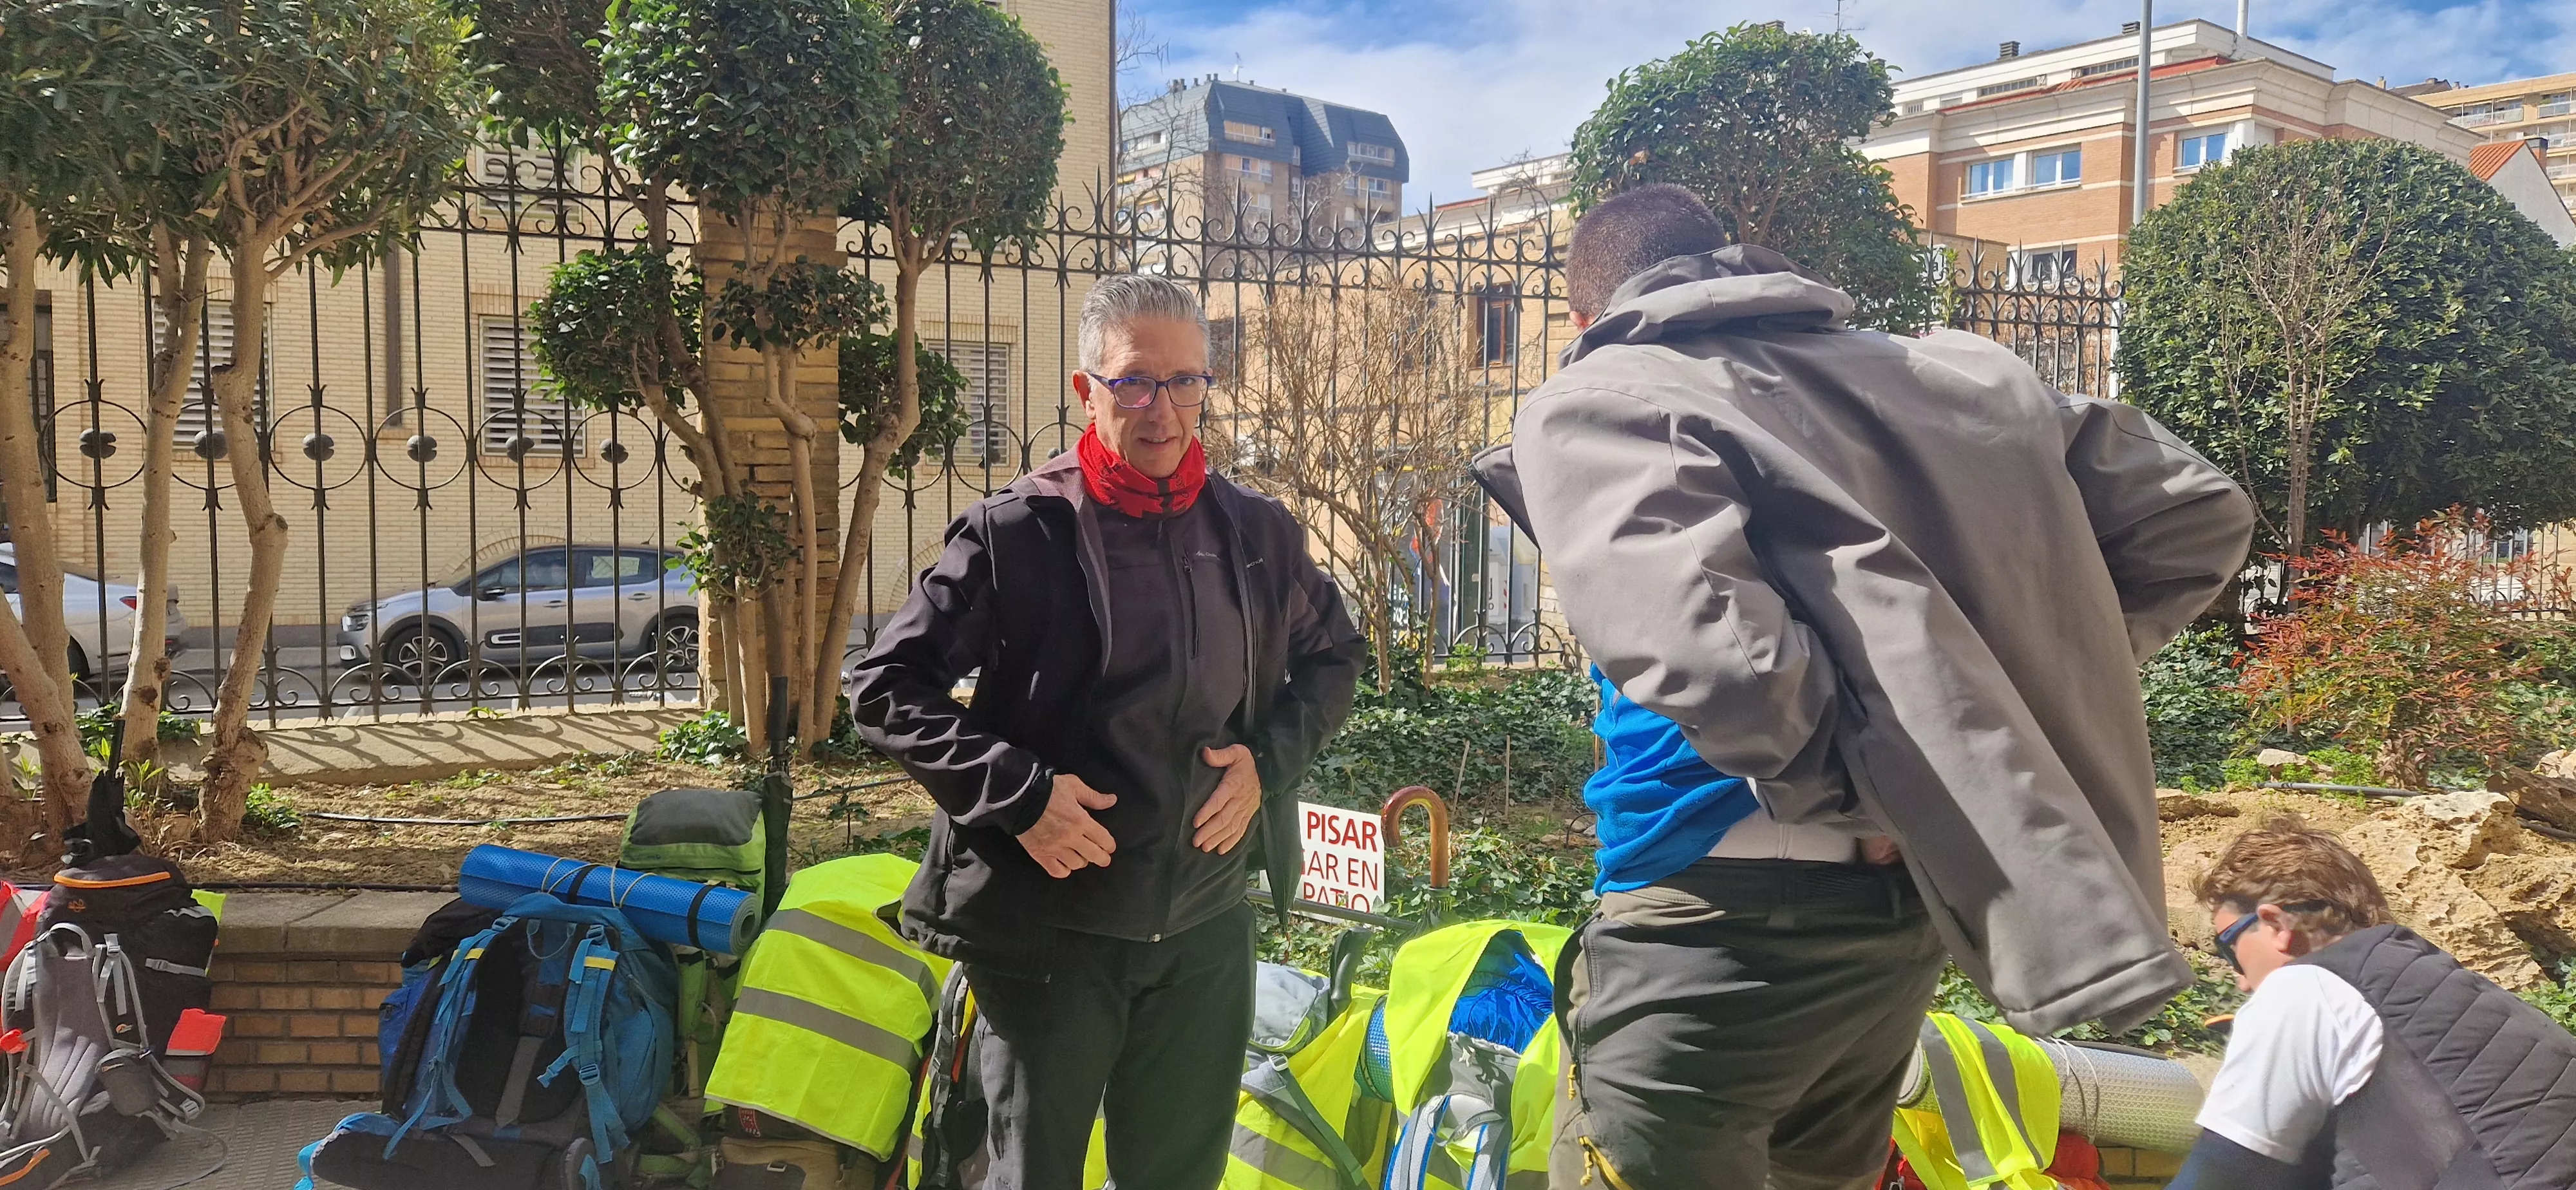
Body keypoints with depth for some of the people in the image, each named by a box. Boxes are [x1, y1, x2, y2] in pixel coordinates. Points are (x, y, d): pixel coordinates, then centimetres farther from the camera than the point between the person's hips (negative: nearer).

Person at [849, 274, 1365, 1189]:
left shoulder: (1259, 535, 3)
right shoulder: (1017, 532, -10)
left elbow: (1332, 655, 19)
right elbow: (886, 690, -9)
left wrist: (1270, 758, 1)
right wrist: (1017, 793, -19)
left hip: (1207, 927, 4)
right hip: (1048, 927, -4)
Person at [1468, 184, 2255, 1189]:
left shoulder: (1594, 400, -7)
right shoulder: (1943, 372, 14)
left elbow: (1689, 634, -27)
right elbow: (2196, 513, 19)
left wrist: (1845, 789, -13)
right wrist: (2038, 689, 15)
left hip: (1732, 916, -7)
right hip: (1909, 905, 7)